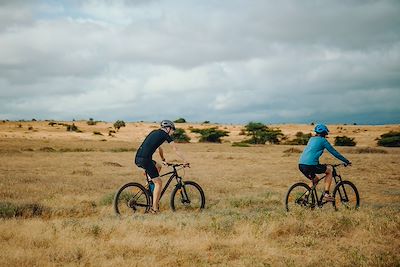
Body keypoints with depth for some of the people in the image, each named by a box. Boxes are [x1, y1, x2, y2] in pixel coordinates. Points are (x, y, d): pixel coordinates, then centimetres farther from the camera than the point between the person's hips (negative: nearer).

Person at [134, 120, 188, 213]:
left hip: (137, 159, 8)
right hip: (145, 159, -8)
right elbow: (176, 150, 8)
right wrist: (185, 161, 16)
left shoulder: (155, 132, 26)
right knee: (158, 183, 2)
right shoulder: (165, 135, 4)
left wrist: (163, 160, 49)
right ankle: (154, 208, 0)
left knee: (158, 166, 30)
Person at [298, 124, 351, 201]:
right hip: (310, 165, -8)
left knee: (314, 179, 31)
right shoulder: (323, 140, 3)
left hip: (301, 165, 8)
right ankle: (326, 194, 7)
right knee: (329, 169, 14)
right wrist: (346, 161, 15)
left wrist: (319, 165, 49)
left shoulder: (312, 139, 25)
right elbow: (334, 152, 6)